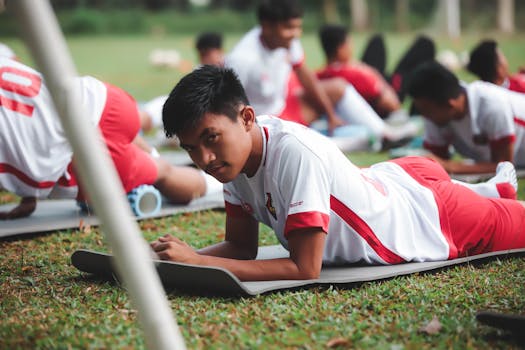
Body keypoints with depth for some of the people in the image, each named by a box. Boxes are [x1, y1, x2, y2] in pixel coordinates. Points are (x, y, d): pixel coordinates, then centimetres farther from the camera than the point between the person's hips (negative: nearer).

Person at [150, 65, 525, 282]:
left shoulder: (295, 152, -41)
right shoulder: (236, 147, -19)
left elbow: (305, 269, -39)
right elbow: (242, 247, -9)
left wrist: (198, 261, -42)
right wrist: (181, 259, -28)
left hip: (435, 215, -6)